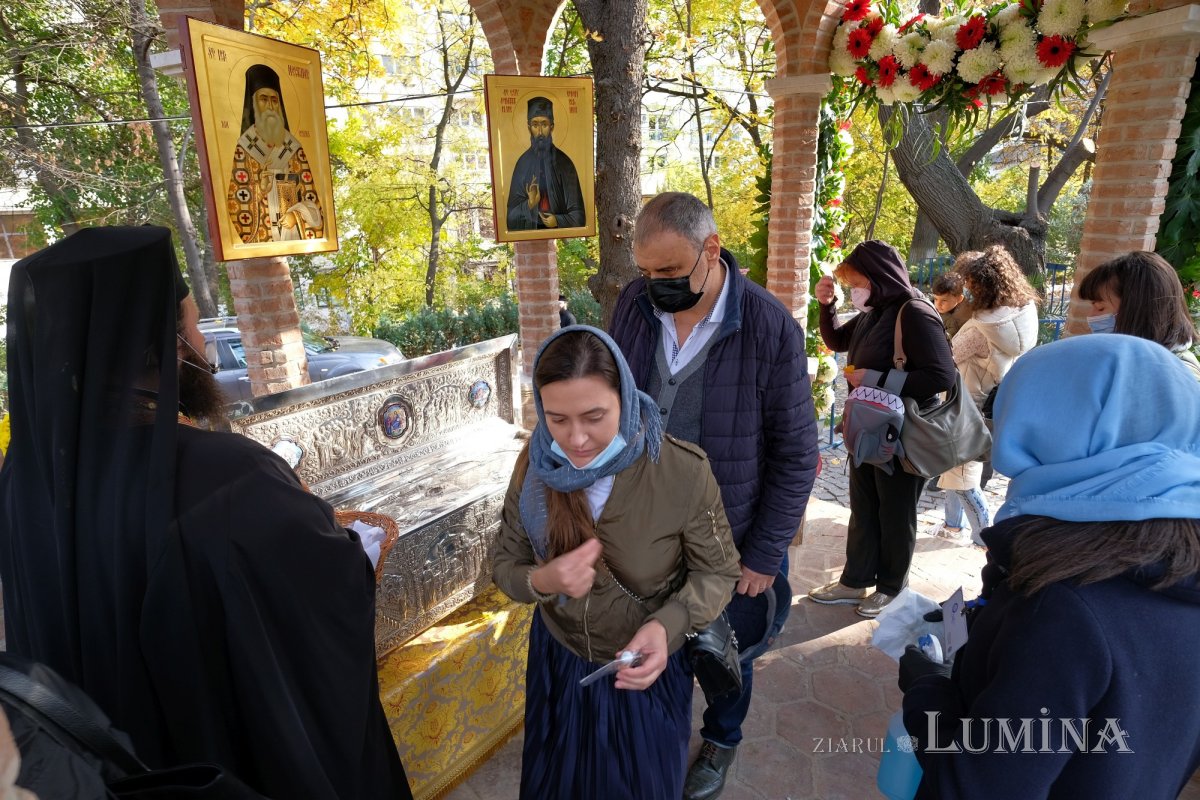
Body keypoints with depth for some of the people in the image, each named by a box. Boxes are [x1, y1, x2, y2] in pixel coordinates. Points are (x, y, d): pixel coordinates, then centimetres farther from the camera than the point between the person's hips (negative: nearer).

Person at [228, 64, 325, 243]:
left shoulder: (294, 148, 10)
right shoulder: (242, 148, 4)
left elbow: (311, 197, 5)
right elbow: (237, 200, 0)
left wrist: (296, 214, -10)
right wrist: (259, 187, -13)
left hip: (295, 236, 2)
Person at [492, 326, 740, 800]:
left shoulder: (683, 471, -27)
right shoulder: (535, 464, -18)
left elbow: (717, 572, -14)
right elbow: (506, 566, -8)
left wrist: (667, 625, -32)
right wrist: (543, 581, -30)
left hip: (647, 667, -2)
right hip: (558, 658, 3)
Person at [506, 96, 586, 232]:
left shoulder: (564, 163, 1)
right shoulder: (522, 163, 5)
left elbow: (577, 213, 3)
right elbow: (511, 215, 4)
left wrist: (558, 221, -14)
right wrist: (529, 204, -13)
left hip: (561, 231, -1)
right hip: (529, 231, 1)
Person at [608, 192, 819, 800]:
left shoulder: (770, 328, -20)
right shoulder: (634, 304, -10)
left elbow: (795, 454, -12)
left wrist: (765, 555, -9)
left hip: (730, 540, -2)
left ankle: (721, 739, 52)